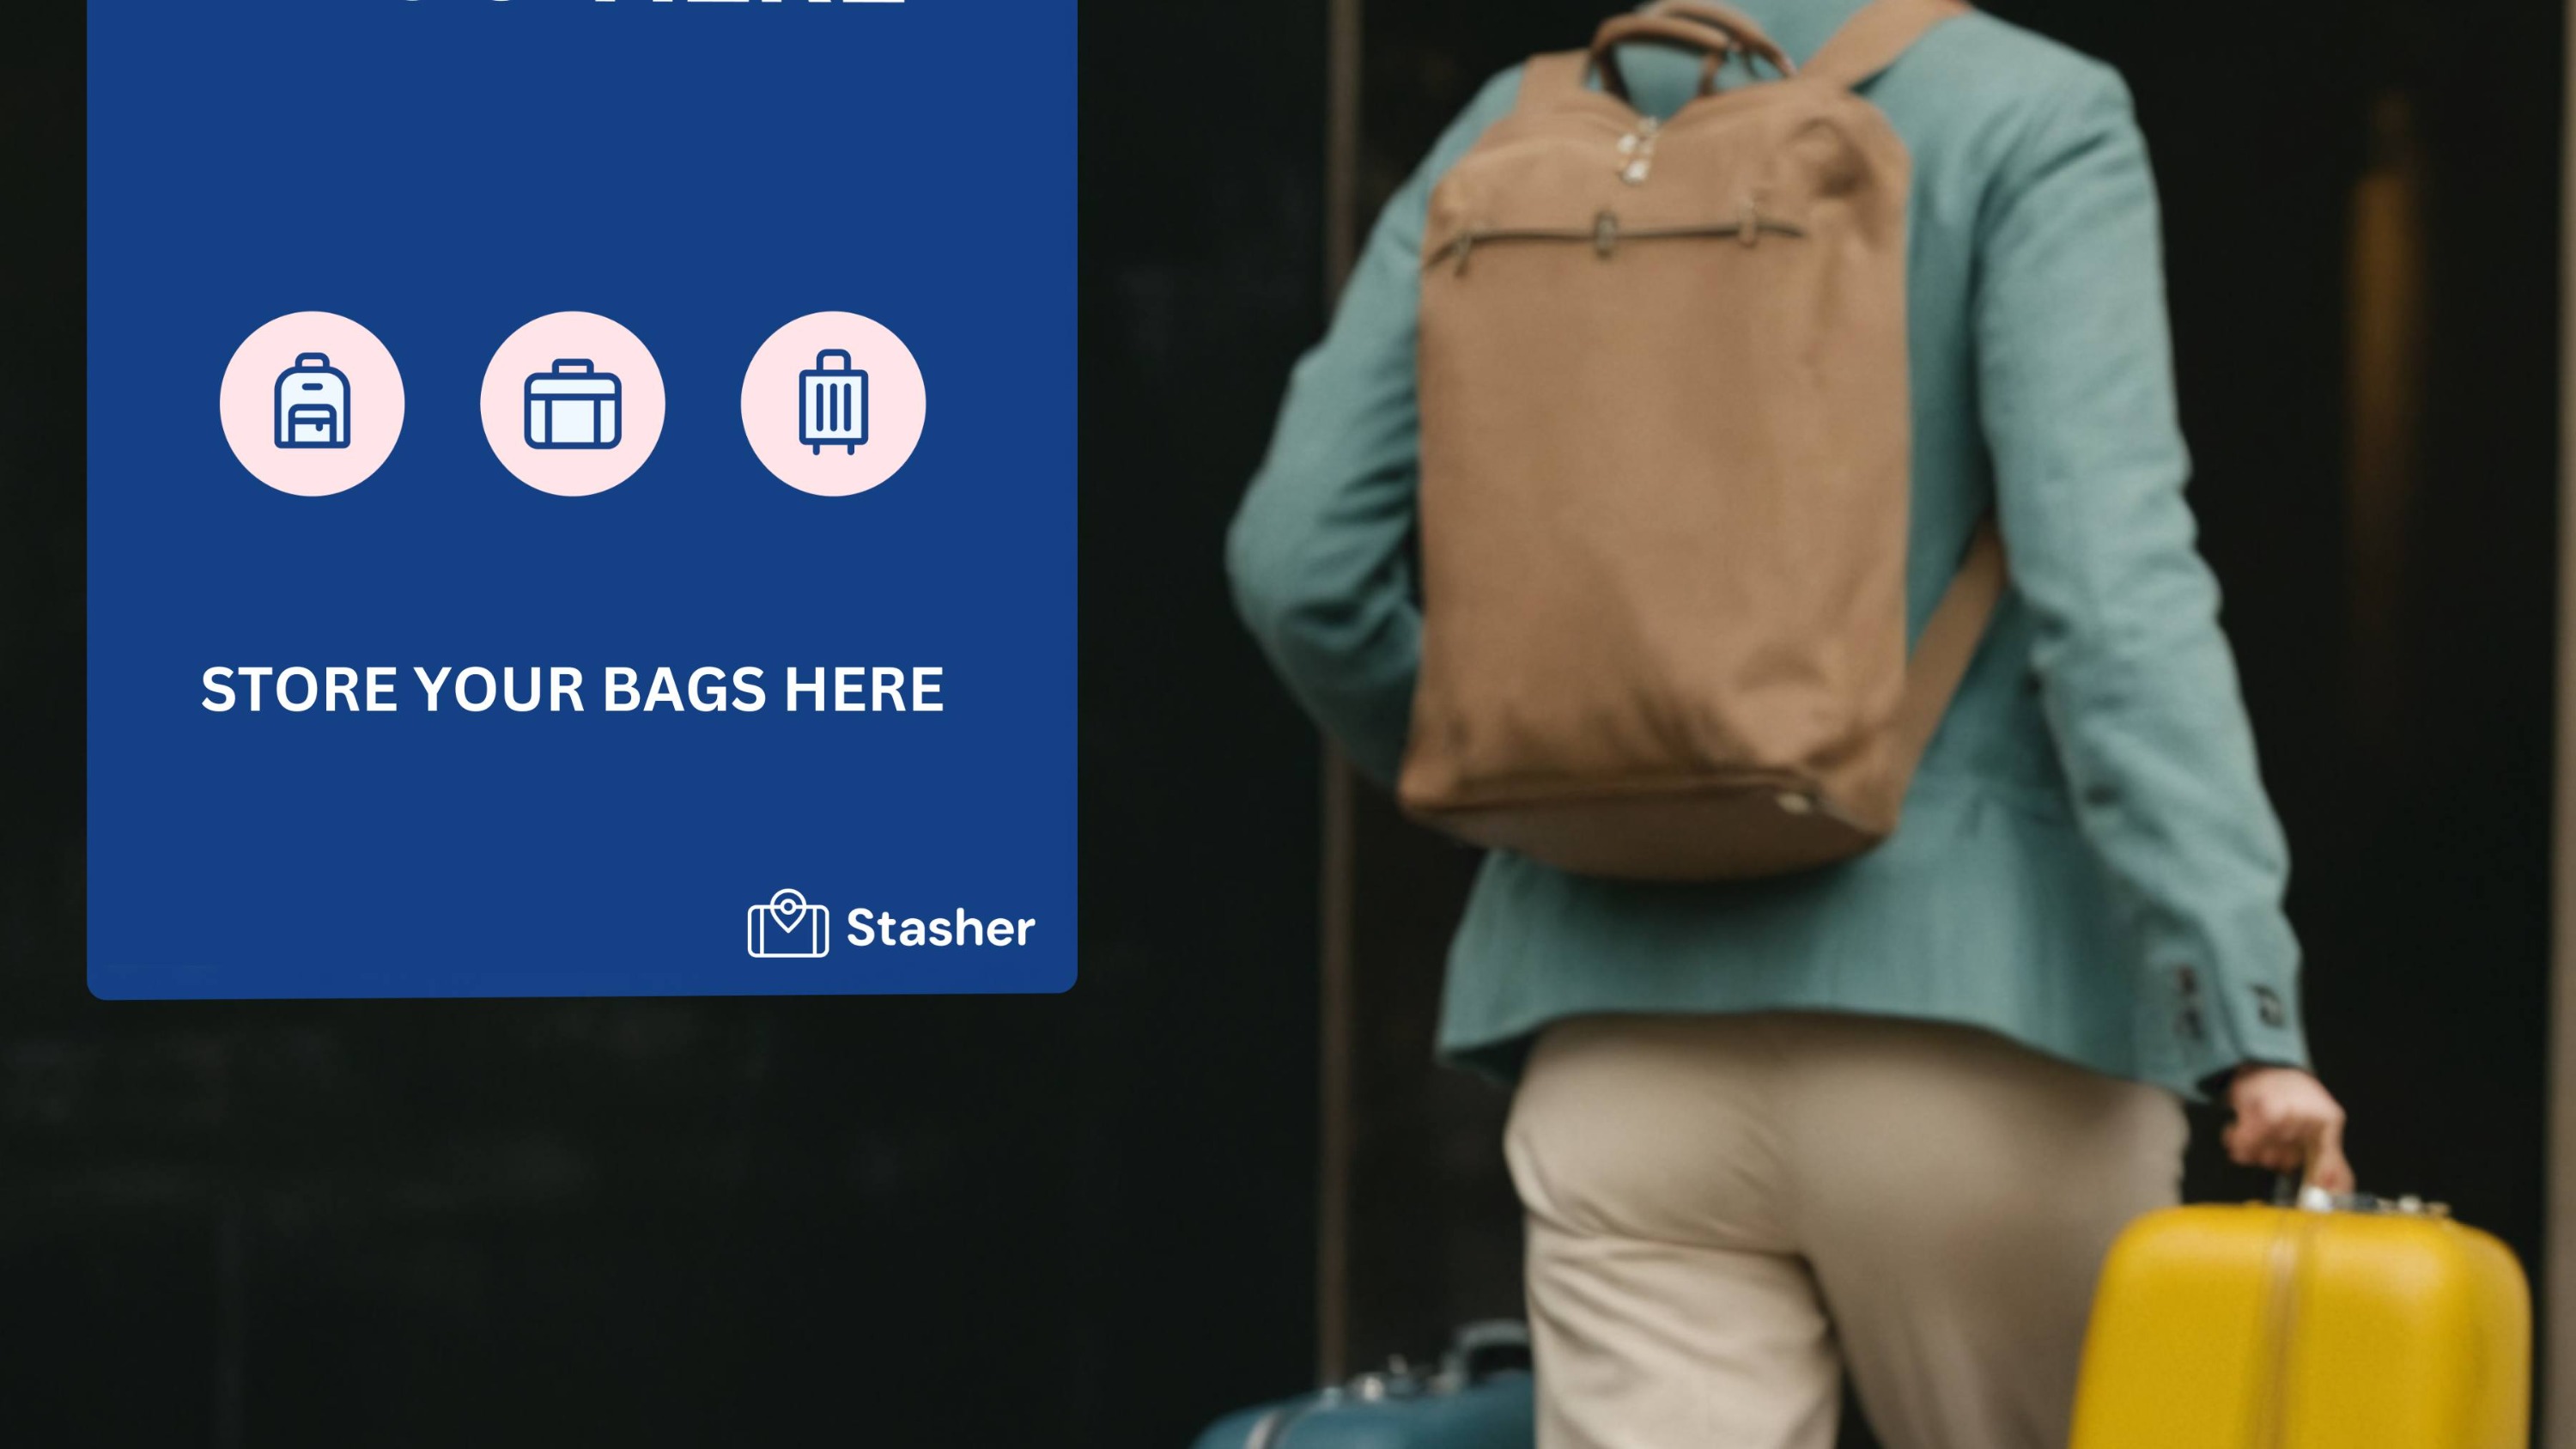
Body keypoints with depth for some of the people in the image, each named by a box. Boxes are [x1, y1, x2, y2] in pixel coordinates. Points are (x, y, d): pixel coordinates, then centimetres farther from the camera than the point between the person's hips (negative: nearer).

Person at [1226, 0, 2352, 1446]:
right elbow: (2109, 572, -16)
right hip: (1964, 1009, -3)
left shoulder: (1519, 132, 9)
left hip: (1629, 1033, 3)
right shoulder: (2026, 116, -4)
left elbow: (1301, 554, 7)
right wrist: (2251, 1005, -20)